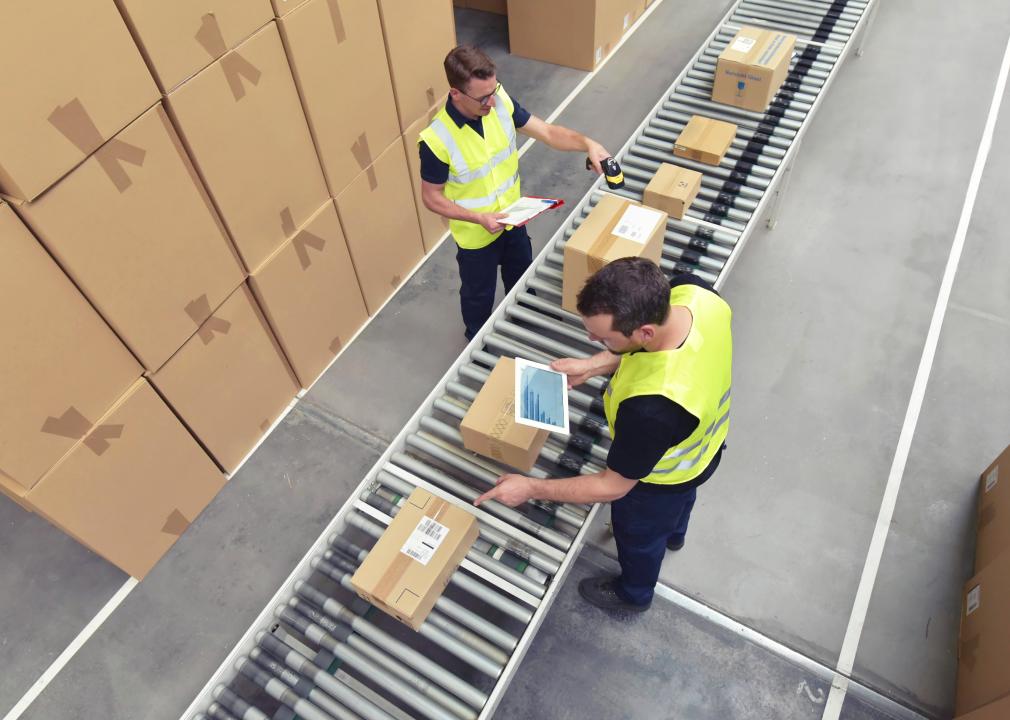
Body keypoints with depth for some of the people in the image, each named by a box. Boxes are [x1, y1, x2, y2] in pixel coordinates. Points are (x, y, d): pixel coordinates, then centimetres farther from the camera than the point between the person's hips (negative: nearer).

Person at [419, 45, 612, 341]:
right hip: (476, 235, -5)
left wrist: (587, 144, -28)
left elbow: (547, 132, -11)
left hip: (513, 218, 6)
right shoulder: (437, 140, -32)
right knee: (479, 295, 20)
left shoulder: (500, 102, -18)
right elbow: (432, 198, -19)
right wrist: (479, 218, -30)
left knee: (522, 280, 30)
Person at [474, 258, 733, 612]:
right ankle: (673, 533, 75)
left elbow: (613, 486, -30)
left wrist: (531, 488, -22)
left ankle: (634, 592, 62)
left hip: (660, 479, -6)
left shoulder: (651, 408, -49)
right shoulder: (692, 291, -31)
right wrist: (593, 365, -12)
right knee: (679, 498, 39)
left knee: (638, 533, 28)